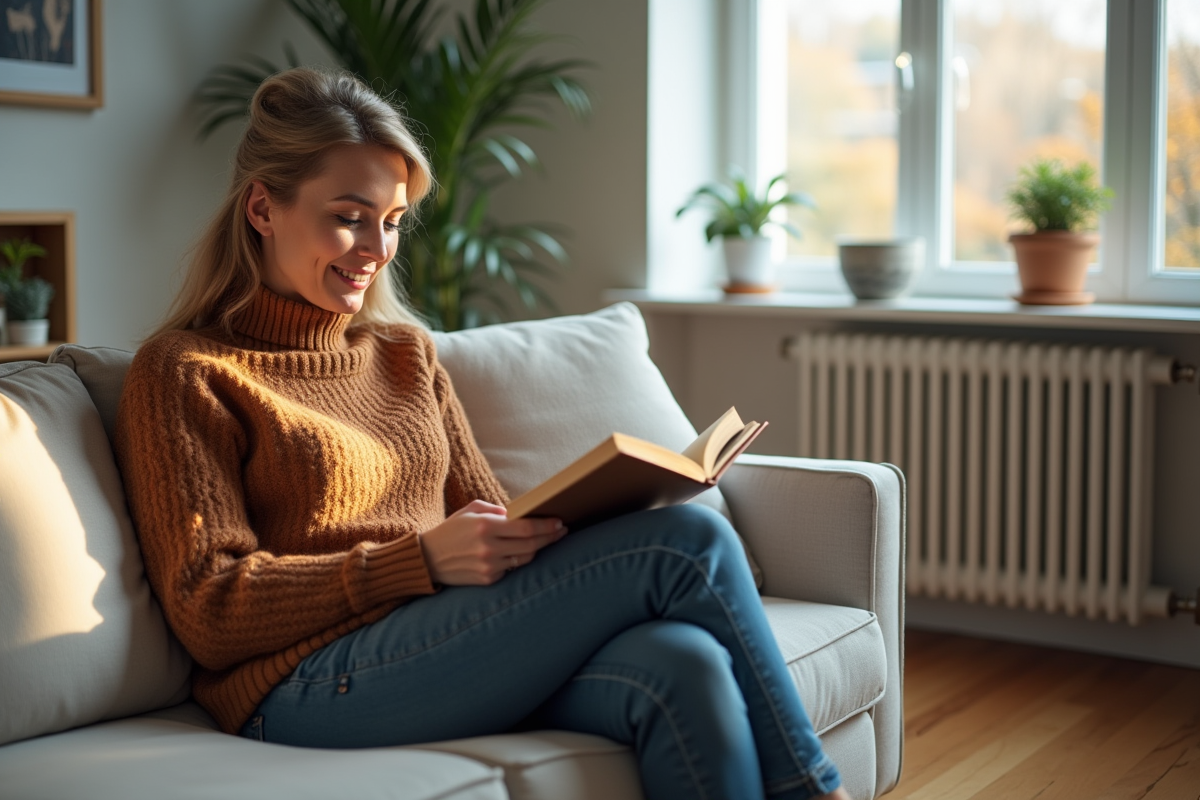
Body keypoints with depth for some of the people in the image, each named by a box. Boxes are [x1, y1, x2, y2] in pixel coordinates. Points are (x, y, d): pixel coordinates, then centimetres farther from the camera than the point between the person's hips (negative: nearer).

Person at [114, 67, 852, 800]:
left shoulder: (407, 352, 22)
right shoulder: (186, 374, 2)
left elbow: (490, 520, 20)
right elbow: (210, 611, -6)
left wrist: (555, 527, -5)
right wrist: (423, 559, -18)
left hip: (443, 655, 6)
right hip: (311, 690, -6)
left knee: (683, 663, -29)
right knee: (687, 541, -19)